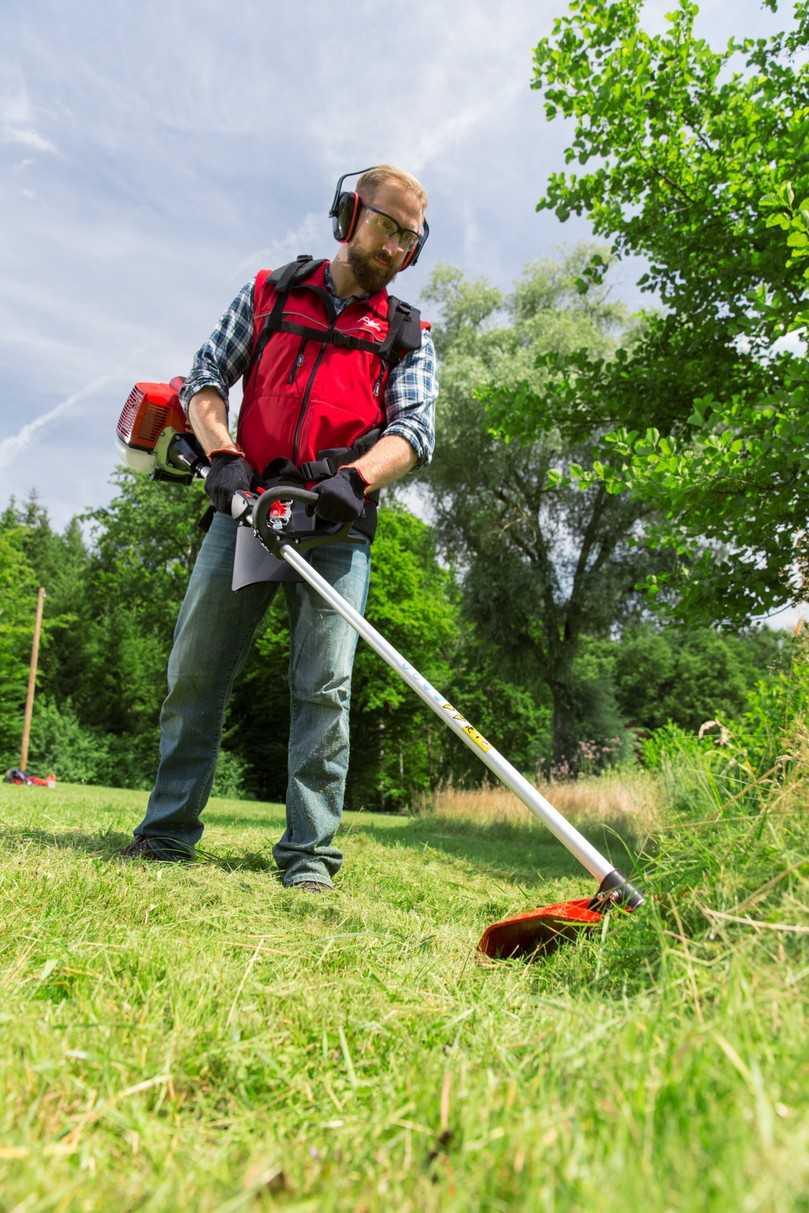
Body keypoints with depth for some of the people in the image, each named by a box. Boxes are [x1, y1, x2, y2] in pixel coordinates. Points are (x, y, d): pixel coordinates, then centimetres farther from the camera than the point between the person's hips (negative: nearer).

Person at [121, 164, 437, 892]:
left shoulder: (408, 335, 13)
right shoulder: (271, 293, 15)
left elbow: (416, 427, -1)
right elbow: (205, 378, 10)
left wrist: (356, 478, -21)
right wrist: (222, 454, -10)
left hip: (336, 523, -1)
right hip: (245, 505, 1)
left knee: (324, 687, -8)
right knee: (194, 672, 3)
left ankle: (309, 852, -1)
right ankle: (168, 831, 16)